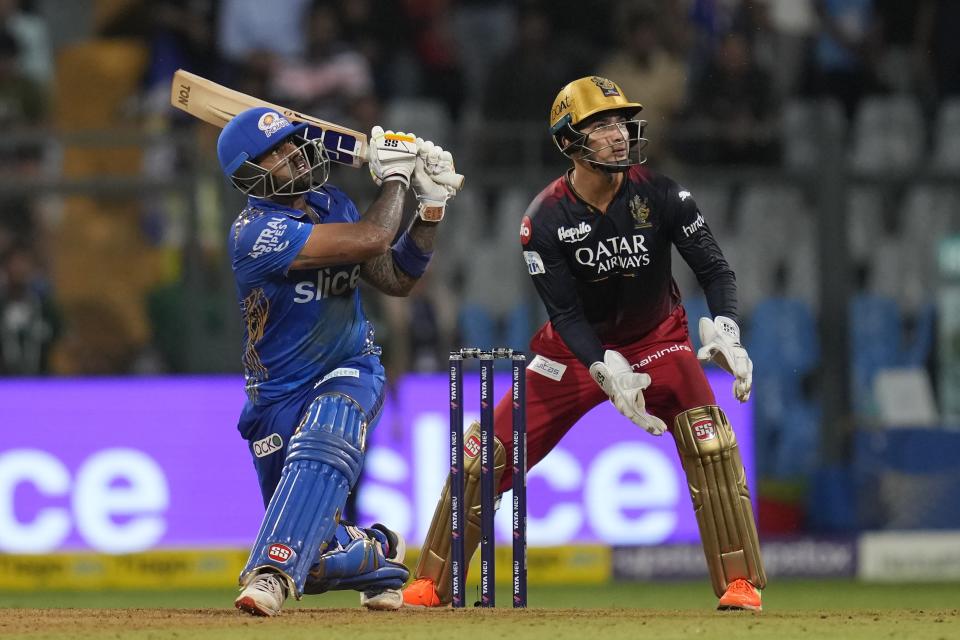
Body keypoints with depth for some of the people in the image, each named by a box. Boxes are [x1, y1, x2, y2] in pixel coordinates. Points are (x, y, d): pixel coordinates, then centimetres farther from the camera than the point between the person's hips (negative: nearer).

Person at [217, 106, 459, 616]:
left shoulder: (331, 204, 2)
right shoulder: (256, 232, -22)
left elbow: (395, 279, 4)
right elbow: (370, 238, -27)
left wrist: (431, 205, -4)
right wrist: (393, 178, -10)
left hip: (349, 374, 3)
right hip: (279, 395, -3)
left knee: (319, 447, -35)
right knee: (313, 551, -1)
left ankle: (273, 574, -45)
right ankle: (374, 552, 32)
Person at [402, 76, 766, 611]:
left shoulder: (661, 196, -18)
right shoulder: (546, 218, -19)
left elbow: (715, 270, -16)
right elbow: (566, 314, -19)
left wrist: (725, 332, -35)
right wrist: (609, 373, -35)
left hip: (656, 341, 0)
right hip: (576, 349, 0)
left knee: (709, 441, -25)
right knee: (488, 454, -5)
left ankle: (740, 583, -15)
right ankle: (431, 585, 11)